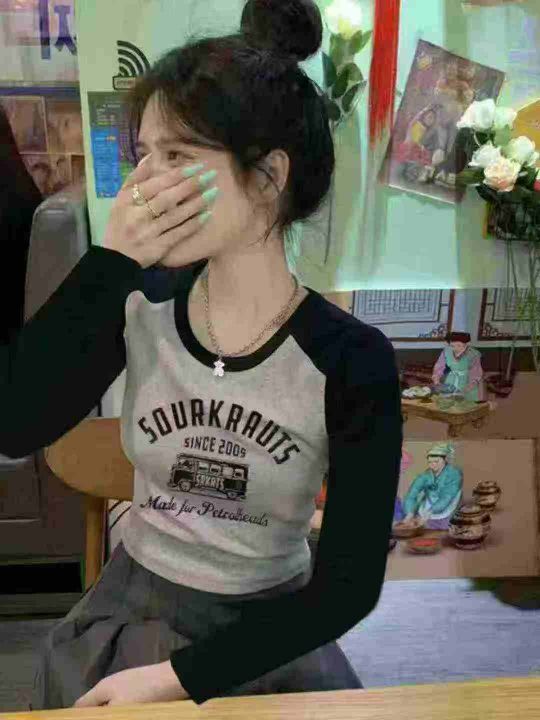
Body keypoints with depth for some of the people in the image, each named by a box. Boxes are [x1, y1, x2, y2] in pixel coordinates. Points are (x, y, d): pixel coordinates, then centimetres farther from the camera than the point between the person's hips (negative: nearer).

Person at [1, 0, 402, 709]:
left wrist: (175, 677, -19)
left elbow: (349, 585, -16)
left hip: (267, 632, -1)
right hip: (131, 609, 2)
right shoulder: (140, 310, -10)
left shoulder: (353, 360, -18)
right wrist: (112, 259, -27)